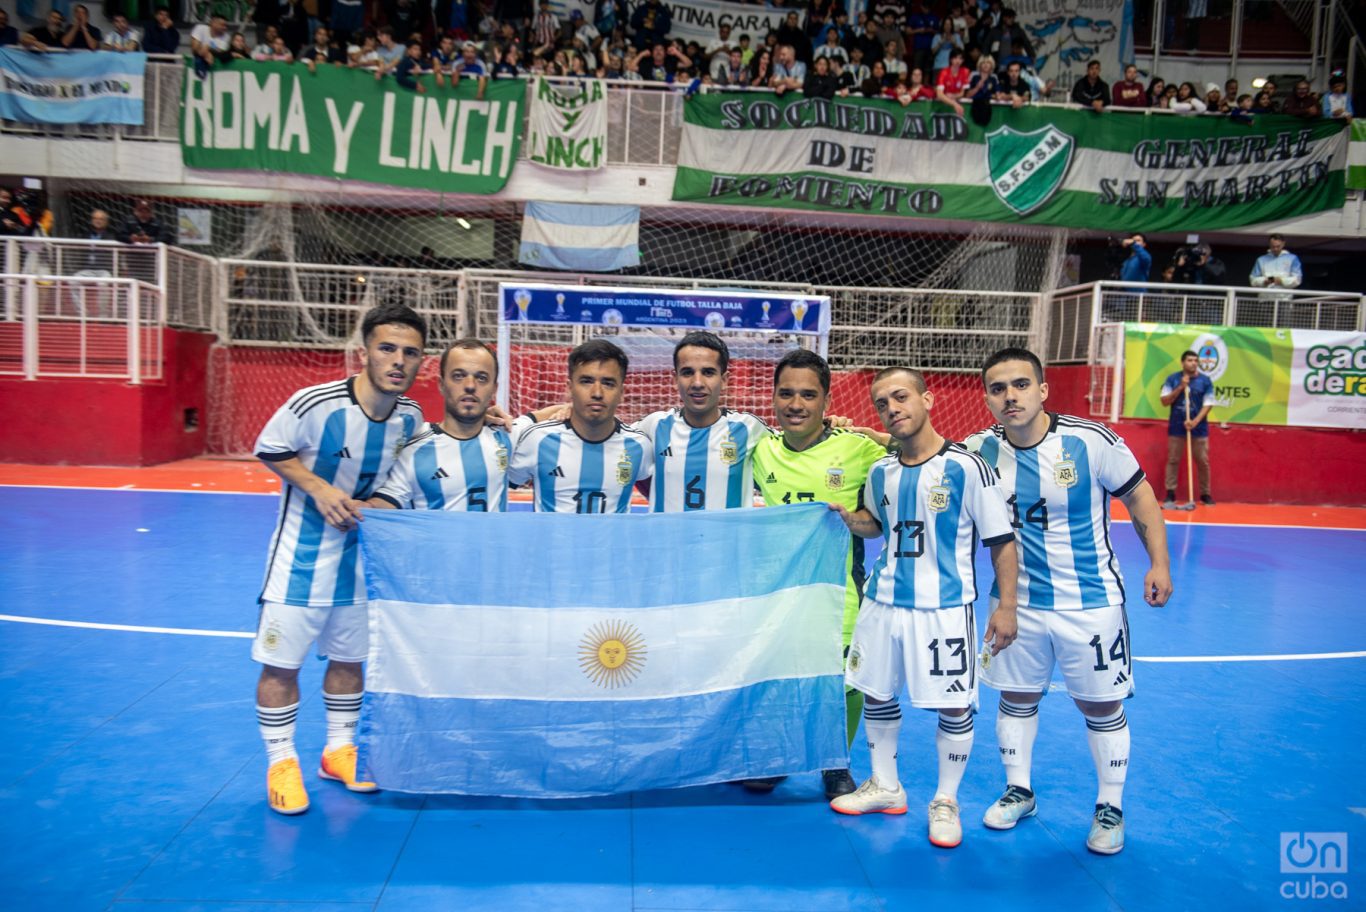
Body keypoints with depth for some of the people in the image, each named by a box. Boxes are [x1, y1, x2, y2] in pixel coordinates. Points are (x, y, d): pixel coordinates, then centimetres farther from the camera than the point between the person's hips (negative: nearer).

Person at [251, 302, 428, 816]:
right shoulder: (315, 404, -24)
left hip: (361, 551, 4)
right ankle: (281, 762, 20)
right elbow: (269, 451, -9)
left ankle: (339, 751, 33)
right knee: (281, 661, 1)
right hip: (303, 550, -4)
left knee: (349, 657, 15)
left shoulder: (410, 418, -9)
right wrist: (320, 489, -20)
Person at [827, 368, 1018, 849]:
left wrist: (1006, 606, -12)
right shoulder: (881, 472, 4)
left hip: (944, 609, -5)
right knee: (876, 694, 14)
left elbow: (1002, 541, -8)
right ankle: (885, 786, 35)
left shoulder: (965, 466, -13)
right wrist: (847, 518, 2)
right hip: (884, 602, 5)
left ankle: (945, 801, 25)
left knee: (954, 707, 3)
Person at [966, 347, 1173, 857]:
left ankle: (1110, 807, 29)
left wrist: (1159, 563, -10)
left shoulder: (1091, 441, -17)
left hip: (1091, 603, -2)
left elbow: (1139, 497, -4)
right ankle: (1018, 792, 35)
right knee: (1016, 698, 14)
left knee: (1101, 706, 8)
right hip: (1017, 602, 3)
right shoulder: (980, 450, -9)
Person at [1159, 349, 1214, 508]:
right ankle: (1170, 494, 7)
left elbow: (1208, 404, -4)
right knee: (1173, 460, 2)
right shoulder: (1172, 379, 0)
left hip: (1199, 428, 0)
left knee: (1203, 461, 4)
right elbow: (1165, 401, -5)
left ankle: (1205, 494, 14)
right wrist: (1181, 387, -15)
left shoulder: (1205, 381, -1)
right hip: (1176, 427, 0)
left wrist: (1195, 421, -17)